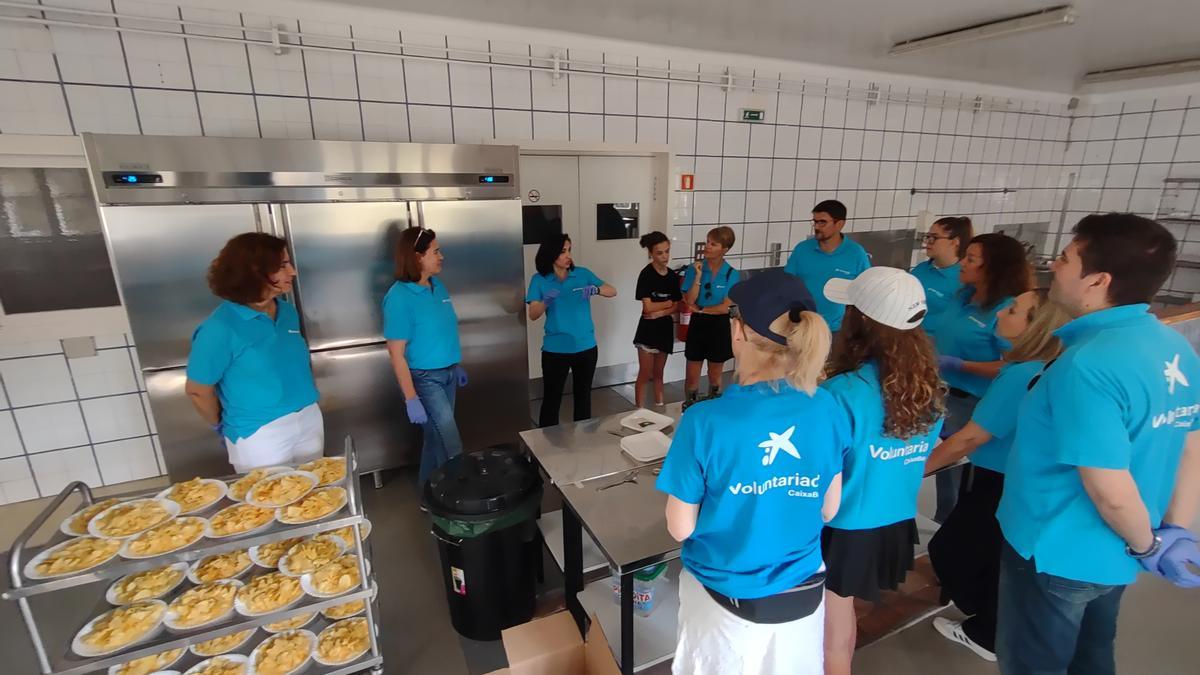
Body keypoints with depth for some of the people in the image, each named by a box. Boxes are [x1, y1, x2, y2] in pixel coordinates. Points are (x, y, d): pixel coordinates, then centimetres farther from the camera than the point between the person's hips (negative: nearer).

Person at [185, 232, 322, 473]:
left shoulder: (288, 312, 2)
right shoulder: (220, 328, -18)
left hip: (309, 420, 6)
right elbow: (197, 391, -9)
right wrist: (224, 427, 6)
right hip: (259, 436, -6)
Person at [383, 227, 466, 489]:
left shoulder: (437, 286, 2)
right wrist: (411, 399, -20)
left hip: (446, 374, 7)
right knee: (451, 445, 0)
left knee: (436, 437, 20)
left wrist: (456, 365, 19)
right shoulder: (400, 296, -19)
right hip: (425, 378, -7)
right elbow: (396, 354, -19)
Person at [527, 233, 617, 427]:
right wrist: (545, 301, -29)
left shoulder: (583, 274, 0)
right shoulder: (539, 280, -4)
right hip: (555, 350, -2)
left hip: (586, 347, 3)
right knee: (551, 399, 4)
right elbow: (533, 315, -9)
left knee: (583, 396, 16)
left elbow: (613, 292, -4)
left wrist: (596, 290, -25)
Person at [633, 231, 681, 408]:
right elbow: (648, 307, -19)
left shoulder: (673, 276, 4)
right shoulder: (646, 274, -14)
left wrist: (660, 312, -15)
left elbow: (676, 307, 3)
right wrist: (668, 302, -6)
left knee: (658, 373, 18)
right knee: (645, 375, 1)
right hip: (648, 329, -5)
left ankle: (660, 407, 29)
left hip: (665, 327, 6)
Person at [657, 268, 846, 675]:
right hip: (804, 596, 4)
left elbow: (680, 529, -16)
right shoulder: (827, 409, -15)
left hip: (726, 601, -3)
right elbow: (829, 510, -2)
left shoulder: (706, 421, -28)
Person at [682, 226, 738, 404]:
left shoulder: (731, 274, -8)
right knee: (692, 376, 7)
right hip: (698, 325, 0)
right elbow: (689, 301, -14)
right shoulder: (694, 269, -6)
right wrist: (698, 276, -19)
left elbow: (725, 308, -12)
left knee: (715, 376, 16)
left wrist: (699, 309, -10)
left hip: (720, 326, 0)